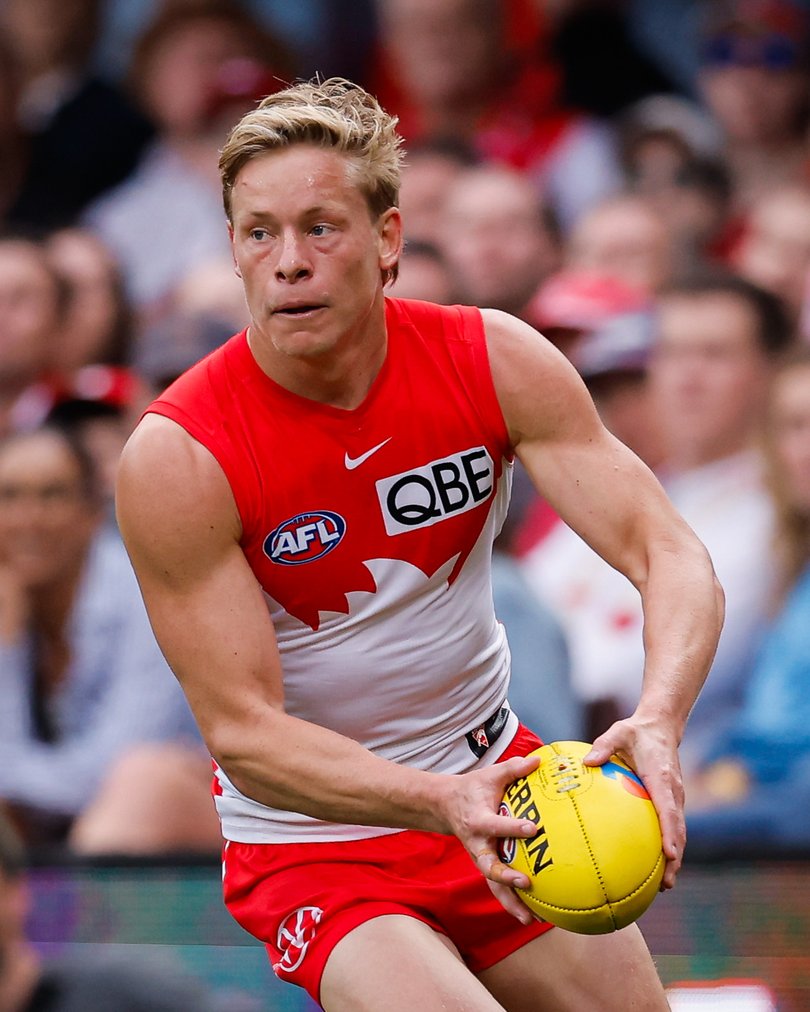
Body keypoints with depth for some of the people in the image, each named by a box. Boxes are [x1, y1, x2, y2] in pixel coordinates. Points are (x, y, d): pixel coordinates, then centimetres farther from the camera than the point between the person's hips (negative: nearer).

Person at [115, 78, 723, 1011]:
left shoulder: (494, 360, -11)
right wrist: (443, 804, -38)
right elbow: (241, 730, -22)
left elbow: (671, 556, -15)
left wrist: (657, 725, -36)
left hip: (492, 774, 5)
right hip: (311, 842, -5)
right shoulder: (174, 459, -21)